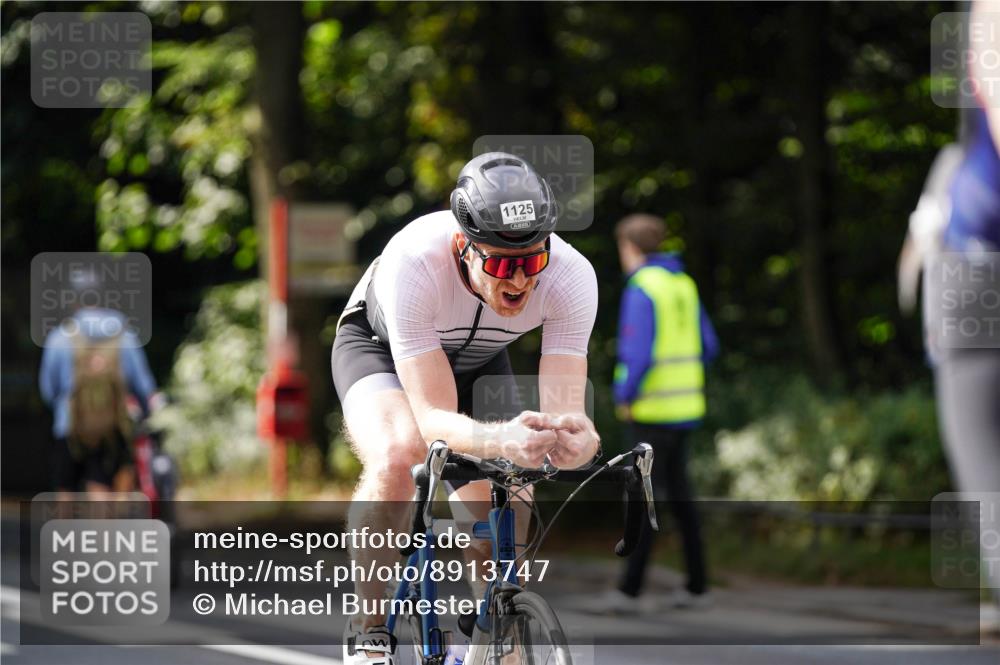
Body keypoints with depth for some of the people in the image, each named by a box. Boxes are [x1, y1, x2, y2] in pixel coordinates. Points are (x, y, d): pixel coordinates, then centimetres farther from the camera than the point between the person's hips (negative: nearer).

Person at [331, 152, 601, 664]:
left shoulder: (571, 276, -34)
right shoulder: (414, 262, -43)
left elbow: (564, 408, -35)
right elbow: (434, 419, -44)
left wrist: (573, 436, -60)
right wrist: (499, 439, -65)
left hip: (477, 360, 3)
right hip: (380, 345, -3)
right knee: (398, 458, -34)